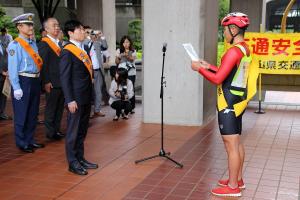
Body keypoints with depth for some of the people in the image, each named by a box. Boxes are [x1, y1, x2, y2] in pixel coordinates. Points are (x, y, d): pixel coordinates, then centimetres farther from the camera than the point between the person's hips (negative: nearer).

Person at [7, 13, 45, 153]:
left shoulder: (33, 44, 11)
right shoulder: (15, 45, -12)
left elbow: (38, 64, 11)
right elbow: (12, 68, -15)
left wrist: (38, 81, 7)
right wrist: (16, 88, -18)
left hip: (35, 81, 7)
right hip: (23, 81, -7)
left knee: (33, 114, 16)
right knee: (21, 115, 4)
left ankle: (30, 140, 29)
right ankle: (22, 143, 16)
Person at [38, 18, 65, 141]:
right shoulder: (44, 43, -9)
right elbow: (43, 64, -14)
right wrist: (46, 82, -18)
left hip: (62, 82, 7)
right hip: (52, 83, -7)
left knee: (59, 107, 14)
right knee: (51, 108, 4)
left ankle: (57, 130, 25)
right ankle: (50, 132, 14)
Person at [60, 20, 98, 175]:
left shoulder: (84, 49, 12)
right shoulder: (67, 52, -11)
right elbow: (64, 78, -14)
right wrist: (70, 100, -18)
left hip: (86, 97, 8)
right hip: (76, 98, -8)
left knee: (82, 130, 15)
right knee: (73, 131, 2)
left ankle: (80, 158, 26)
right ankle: (72, 163, 12)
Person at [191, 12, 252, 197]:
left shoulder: (234, 51, -20)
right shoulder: (245, 49, 10)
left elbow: (218, 79, -21)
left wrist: (199, 69, -9)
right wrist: (209, 67, 16)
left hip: (229, 104, -10)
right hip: (238, 101, 10)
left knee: (231, 146, -3)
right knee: (237, 143, 17)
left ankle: (233, 187, 6)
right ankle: (238, 180, 29)